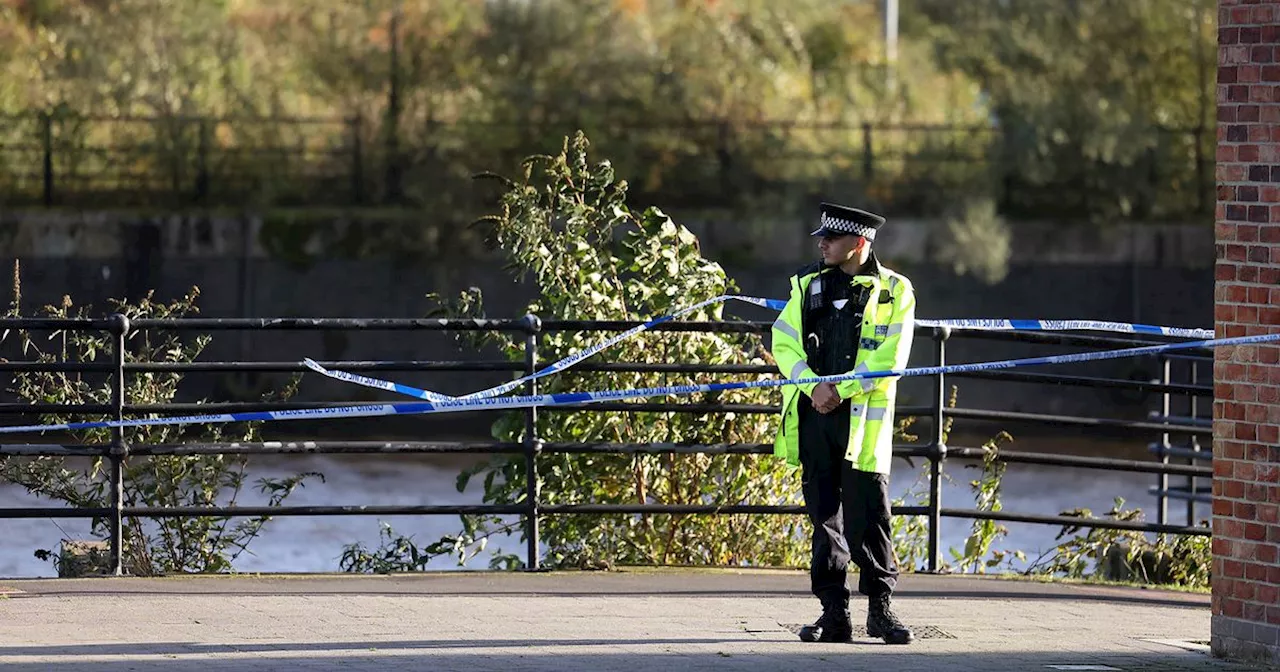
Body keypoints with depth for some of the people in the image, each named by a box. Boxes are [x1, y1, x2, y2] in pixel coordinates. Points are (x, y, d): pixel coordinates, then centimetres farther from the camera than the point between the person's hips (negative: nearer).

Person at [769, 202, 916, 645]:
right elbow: (784, 342, 6)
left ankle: (880, 608, 7)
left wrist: (841, 390, -14)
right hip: (814, 415, 4)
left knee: (867, 516, -4)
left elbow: (890, 359, -7)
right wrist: (812, 387, -10)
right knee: (824, 514, 4)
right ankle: (834, 613, 8)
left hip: (863, 418, -4)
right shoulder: (809, 285, 13)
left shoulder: (894, 292, 1)